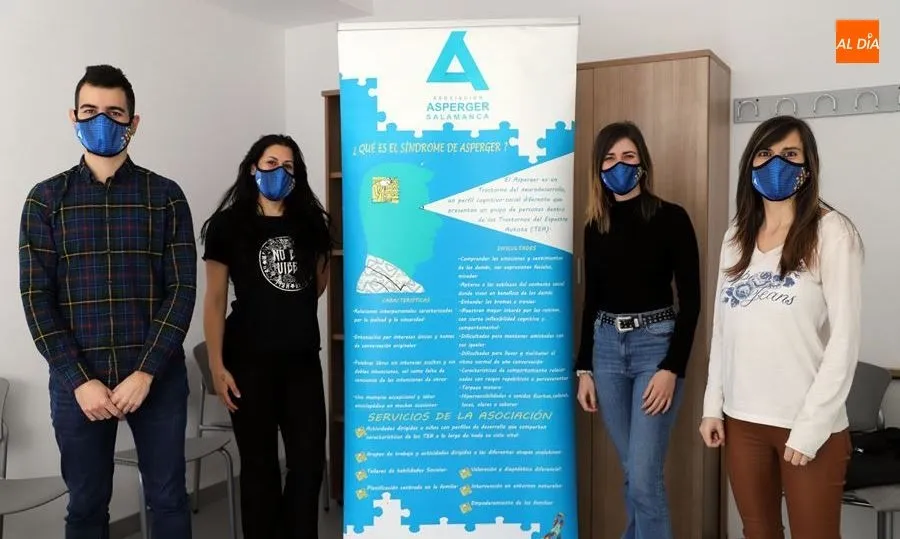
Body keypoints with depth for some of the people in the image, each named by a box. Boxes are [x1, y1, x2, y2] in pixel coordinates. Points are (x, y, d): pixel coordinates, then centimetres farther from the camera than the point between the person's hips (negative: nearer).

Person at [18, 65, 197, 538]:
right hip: (77, 380, 1)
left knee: (167, 498, 10)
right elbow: (36, 297, -1)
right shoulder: (46, 199, 4)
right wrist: (79, 379, -10)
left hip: (158, 377, -1)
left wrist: (145, 373, -12)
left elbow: (182, 290, -4)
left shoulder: (165, 196, 2)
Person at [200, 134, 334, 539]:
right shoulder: (228, 225, -2)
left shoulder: (310, 222, 7)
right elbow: (215, 300, -4)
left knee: (309, 461, 6)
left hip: (303, 359, 3)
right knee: (259, 464, 8)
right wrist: (217, 366, -9)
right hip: (251, 361, -3)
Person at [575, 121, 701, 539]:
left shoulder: (671, 218, -6)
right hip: (606, 347, 5)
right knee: (632, 471, 13)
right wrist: (584, 367, 10)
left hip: (655, 345, -4)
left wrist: (672, 367, -14)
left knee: (644, 476, -6)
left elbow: (690, 300, -7)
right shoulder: (595, 227, 8)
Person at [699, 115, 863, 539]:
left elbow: (844, 337, -11)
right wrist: (713, 405, 7)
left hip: (810, 423, -5)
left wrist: (812, 425, -14)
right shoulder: (737, 237, 9)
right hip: (742, 418, 5)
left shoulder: (831, 231, -7)